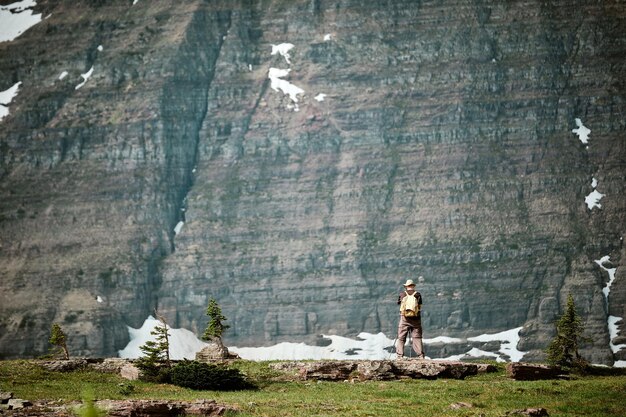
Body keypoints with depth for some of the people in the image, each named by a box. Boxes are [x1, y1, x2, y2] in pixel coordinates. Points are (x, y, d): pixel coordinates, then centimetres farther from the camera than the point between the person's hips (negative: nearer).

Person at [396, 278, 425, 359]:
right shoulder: (418, 295, 1)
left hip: (404, 318, -1)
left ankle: (399, 356, -4)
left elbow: (399, 303, 12)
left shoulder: (402, 294, 0)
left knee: (401, 338, 4)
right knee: (417, 338, 4)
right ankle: (421, 356, -2)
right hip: (415, 319, 1)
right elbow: (420, 307, 6)